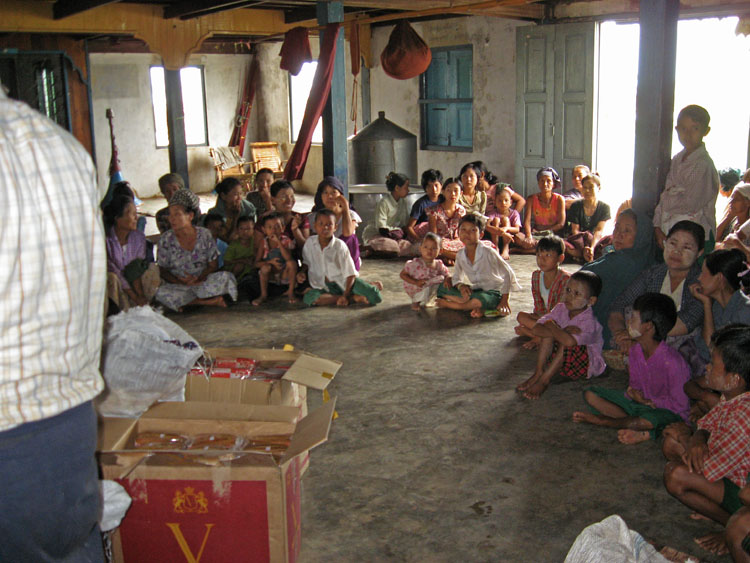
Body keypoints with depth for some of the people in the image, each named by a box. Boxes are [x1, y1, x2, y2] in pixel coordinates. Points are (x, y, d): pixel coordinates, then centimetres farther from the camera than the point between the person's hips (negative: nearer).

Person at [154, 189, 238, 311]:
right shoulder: (166, 240, -2)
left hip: (203, 282, 0)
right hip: (178, 286, 0)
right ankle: (209, 301, -22)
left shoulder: (204, 235, -1)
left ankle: (187, 302, -18)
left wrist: (199, 278, -19)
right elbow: (163, 270, 0)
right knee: (161, 294, -33)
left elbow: (213, 265, 1)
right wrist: (181, 281, -20)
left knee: (225, 277, -26)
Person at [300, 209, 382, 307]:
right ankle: (354, 297, -20)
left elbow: (351, 274, -13)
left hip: (343, 281, -3)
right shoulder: (310, 242, -7)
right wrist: (302, 272, -7)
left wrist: (345, 295, -21)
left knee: (375, 297, -25)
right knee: (308, 298, -32)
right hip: (324, 286, 3)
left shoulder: (339, 245, -14)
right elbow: (306, 262, 14)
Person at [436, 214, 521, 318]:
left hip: (493, 293, -6)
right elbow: (456, 277, 9)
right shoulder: (460, 254, -1)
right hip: (475, 290, 6)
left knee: (478, 300, -40)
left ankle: (447, 304, -12)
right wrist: (461, 286, -17)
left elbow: (508, 274, -12)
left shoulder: (488, 252, -17)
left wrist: (504, 301, -12)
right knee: (442, 289, -10)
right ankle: (478, 308, -20)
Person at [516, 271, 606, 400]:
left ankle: (544, 380, -25)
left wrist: (551, 325, -25)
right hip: (559, 360, 6)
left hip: (587, 365, -6)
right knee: (549, 333, -16)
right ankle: (538, 373, -20)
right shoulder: (561, 309, -4)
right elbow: (535, 329, -14)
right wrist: (561, 332, -29)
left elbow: (570, 341, -44)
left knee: (568, 341, -34)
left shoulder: (589, 322, -24)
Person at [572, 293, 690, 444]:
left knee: (650, 420, -44)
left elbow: (680, 405, -21)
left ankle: (601, 420, -16)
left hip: (669, 412, -7)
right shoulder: (635, 350, -3)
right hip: (641, 402, 8)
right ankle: (641, 431, -21)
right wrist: (634, 393, -16)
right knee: (591, 394, -5)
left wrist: (649, 401, -15)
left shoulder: (671, 361, -27)